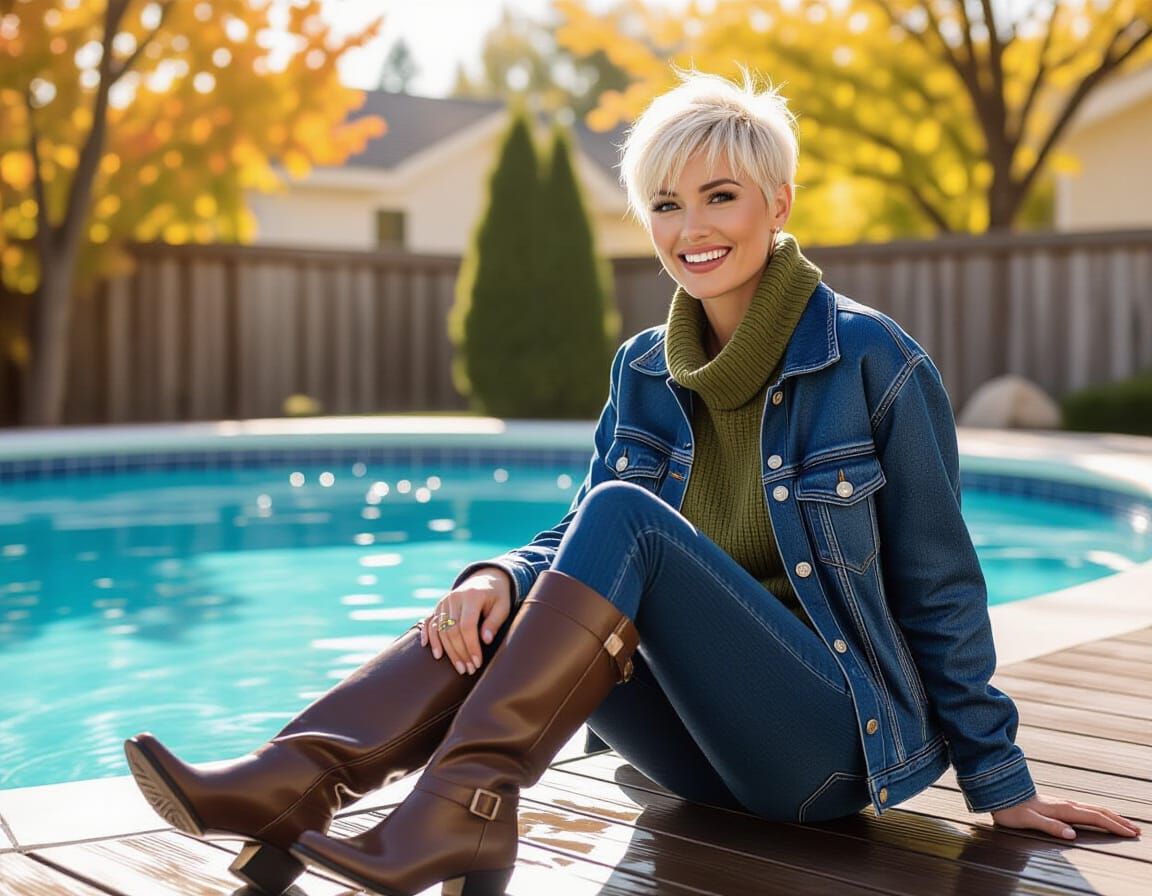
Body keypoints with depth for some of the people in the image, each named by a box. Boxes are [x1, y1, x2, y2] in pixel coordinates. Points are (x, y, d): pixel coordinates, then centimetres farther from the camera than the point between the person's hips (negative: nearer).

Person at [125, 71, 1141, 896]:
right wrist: (502, 575, -20)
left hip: (842, 745, -5)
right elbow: (586, 545, 4)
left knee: (623, 521, -27)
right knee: (503, 608, -20)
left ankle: (467, 805, -37)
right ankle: (295, 778, -35)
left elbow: (938, 588, -4)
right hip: (707, 751, 5)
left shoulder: (877, 363, -9)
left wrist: (1000, 783, 0)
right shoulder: (644, 373, 6)